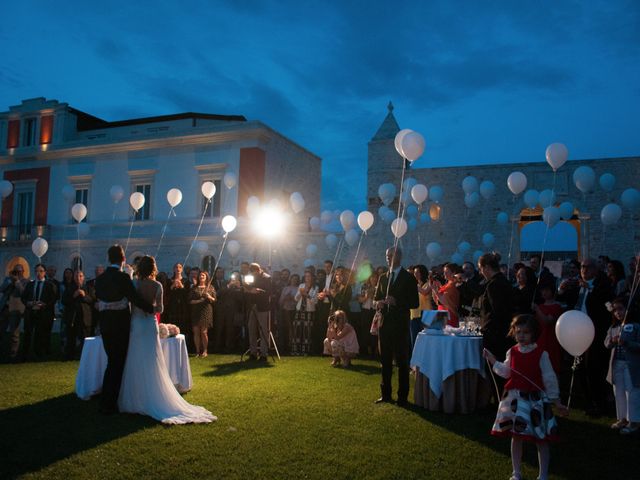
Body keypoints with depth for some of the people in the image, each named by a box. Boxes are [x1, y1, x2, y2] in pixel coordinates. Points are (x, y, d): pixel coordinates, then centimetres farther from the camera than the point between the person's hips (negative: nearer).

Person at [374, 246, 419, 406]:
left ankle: (402, 396, 7)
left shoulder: (408, 278, -2)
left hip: (400, 324, -5)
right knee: (385, 359, 9)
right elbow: (376, 298, 17)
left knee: (402, 360, 0)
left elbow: (415, 303, -7)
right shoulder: (383, 278, 13)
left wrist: (396, 302, -20)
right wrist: (378, 303, -6)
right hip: (384, 323, 5)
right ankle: (386, 394, 19)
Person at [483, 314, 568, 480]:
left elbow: (550, 379, -5)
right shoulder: (512, 352, 2)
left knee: (541, 440, 6)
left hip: (535, 399, -3)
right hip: (514, 399, 4)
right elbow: (506, 372, 16)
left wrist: (556, 401, -3)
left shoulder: (541, 354, -10)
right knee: (516, 437, 12)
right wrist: (492, 359, 10)